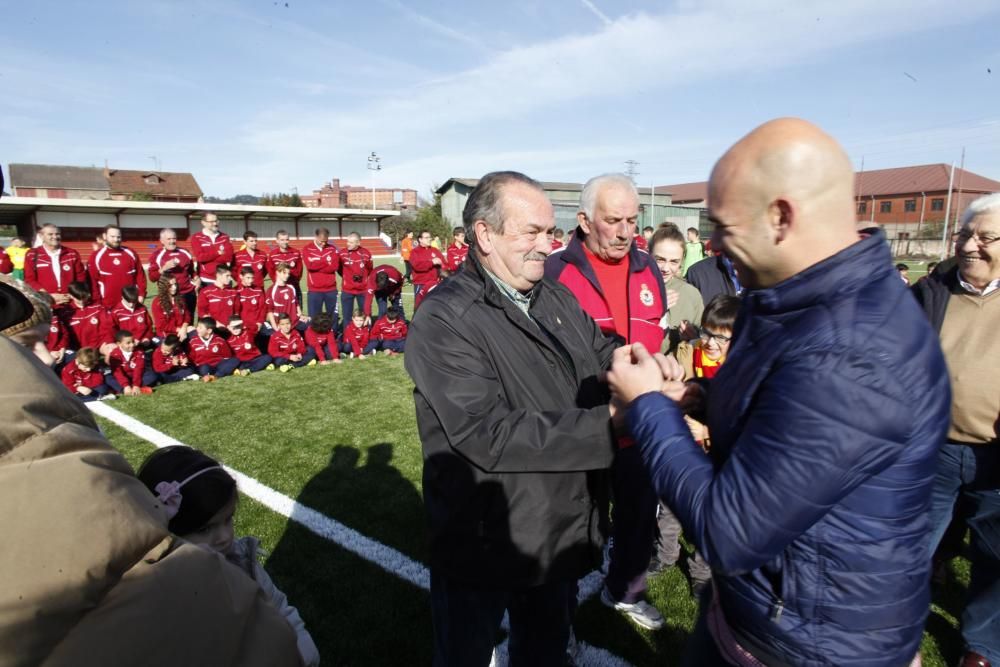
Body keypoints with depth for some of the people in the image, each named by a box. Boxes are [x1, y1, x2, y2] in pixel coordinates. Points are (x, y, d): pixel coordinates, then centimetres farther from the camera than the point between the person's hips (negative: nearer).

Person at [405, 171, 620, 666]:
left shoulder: (558, 300, 3)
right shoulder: (444, 321, -21)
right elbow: (489, 436, -29)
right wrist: (610, 422, -29)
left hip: (562, 535, 6)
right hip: (484, 549, -6)